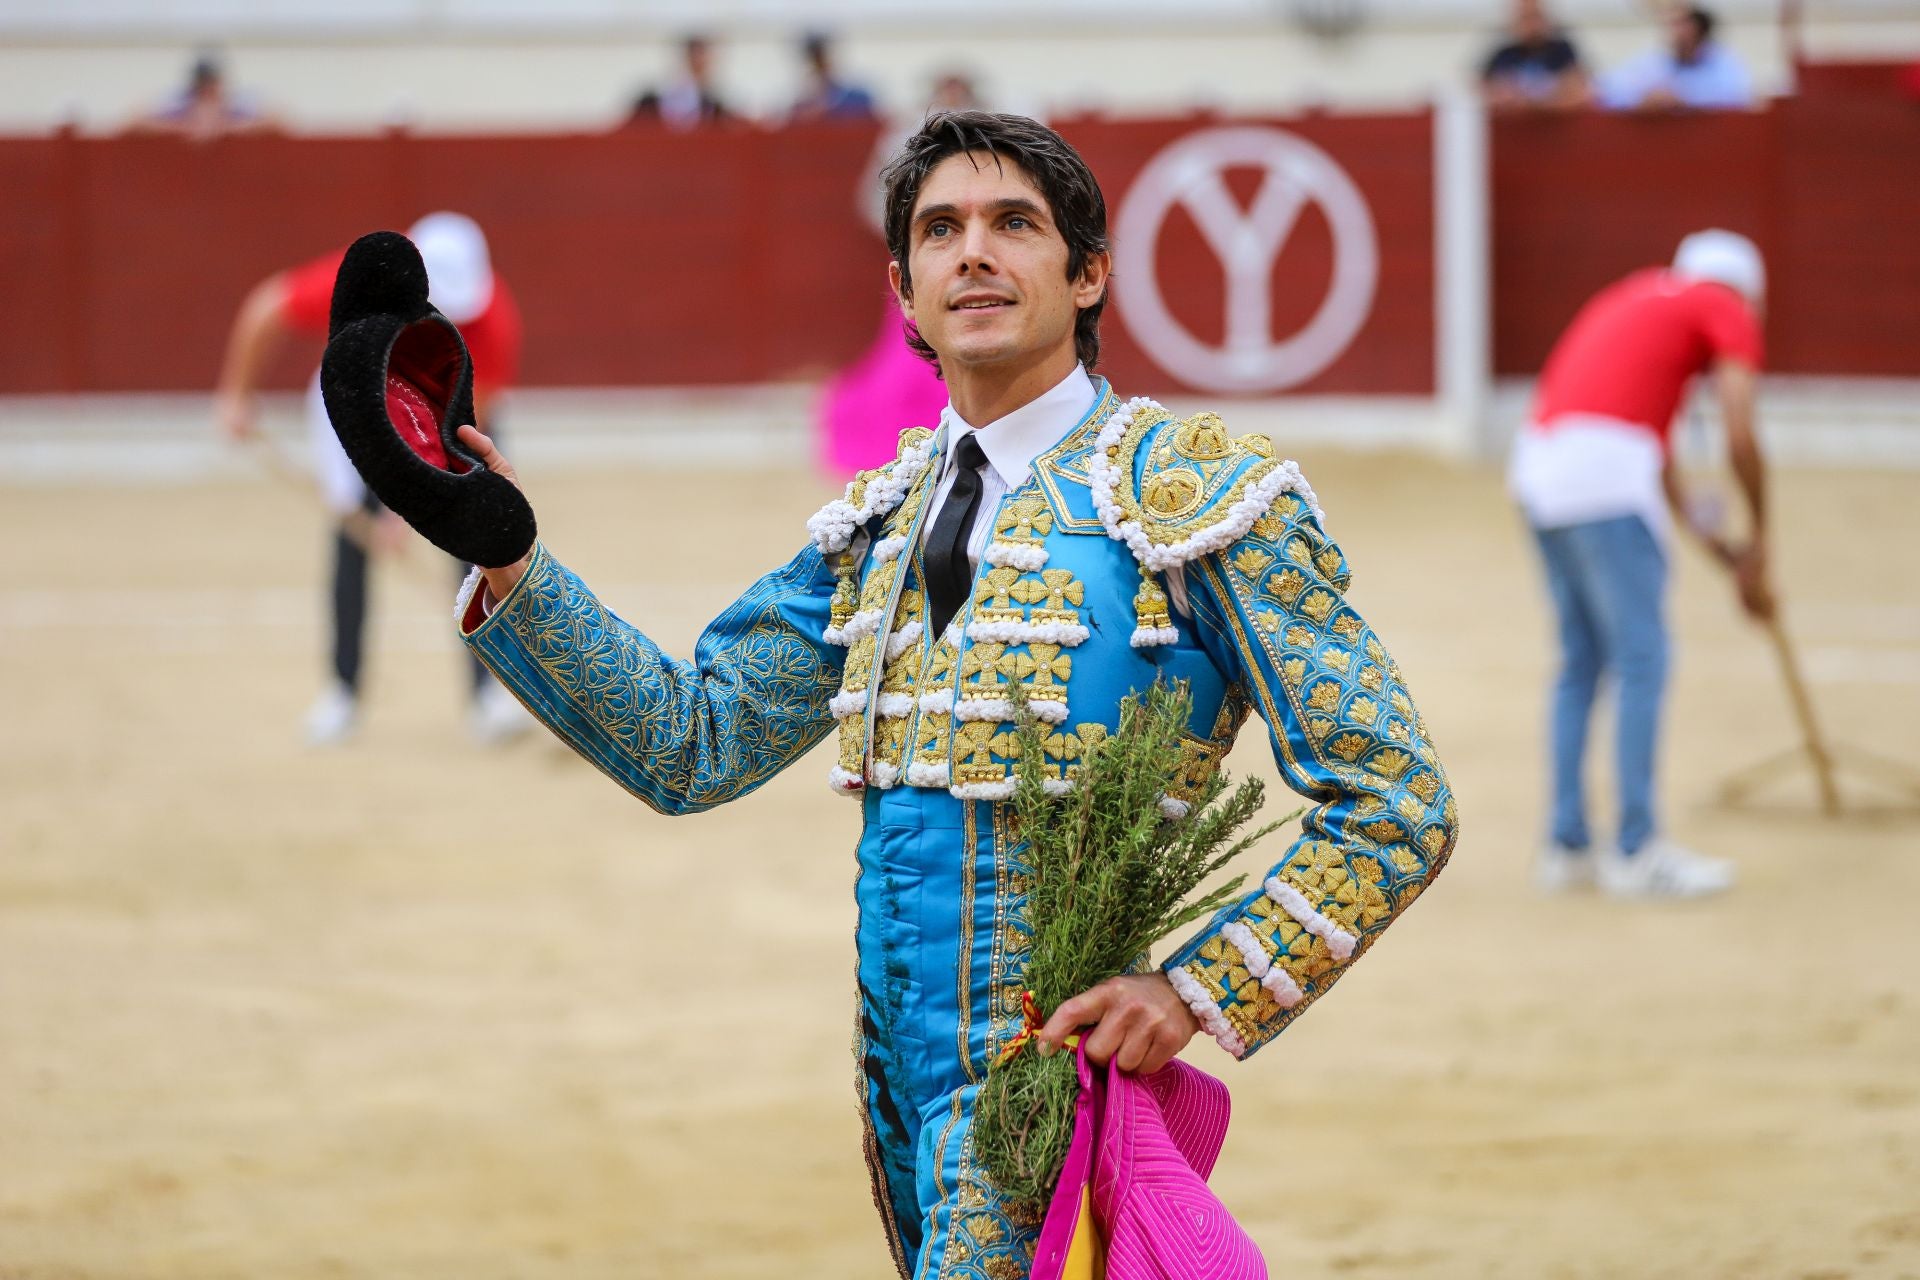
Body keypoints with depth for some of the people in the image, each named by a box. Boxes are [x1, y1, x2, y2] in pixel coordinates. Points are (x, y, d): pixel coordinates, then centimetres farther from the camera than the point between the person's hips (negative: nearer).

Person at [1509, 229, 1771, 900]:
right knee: (1641, 661, -4)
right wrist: (1758, 539, 9)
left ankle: (1566, 846, 16)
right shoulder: (1731, 313, 7)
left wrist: (1704, 534, 31)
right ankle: (1637, 852, -5)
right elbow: (1741, 440, -3)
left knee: (1581, 663, 14)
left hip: (1538, 464, 8)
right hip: (1605, 474, -8)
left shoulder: (1644, 297, 30)